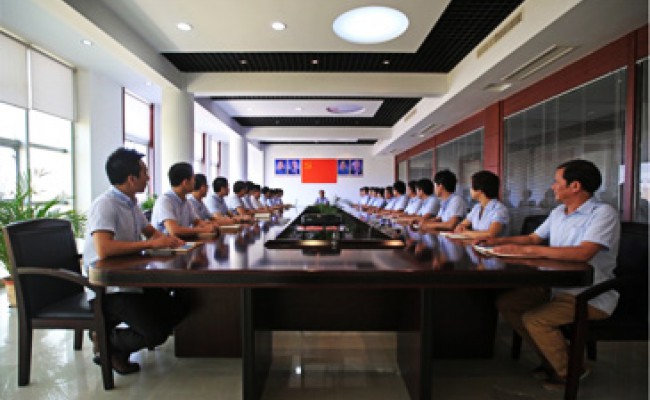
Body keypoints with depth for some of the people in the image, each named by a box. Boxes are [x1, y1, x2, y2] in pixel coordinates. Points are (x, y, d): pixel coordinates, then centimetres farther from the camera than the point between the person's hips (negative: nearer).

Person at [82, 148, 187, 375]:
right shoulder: (105, 205, -19)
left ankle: (108, 330, 14)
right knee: (156, 333, -21)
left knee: (177, 311, 6)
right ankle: (105, 343, 7)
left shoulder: (131, 203, 9)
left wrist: (167, 240, -2)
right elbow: (103, 249, -34)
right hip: (106, 288, -9)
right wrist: (150, 244, -25)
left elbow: (151, 231, 21)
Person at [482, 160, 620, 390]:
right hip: (557, 286, 8)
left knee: (534, 319, -23)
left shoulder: (603, 213, -16)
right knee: (505, 304, -2)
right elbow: (533, 238, 19)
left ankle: (568, 373, 5)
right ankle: (552, 359, 13)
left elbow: (583, 253, -31)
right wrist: (499, 241, 3)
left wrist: (527, 250, -29)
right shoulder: (558, 212, 10)